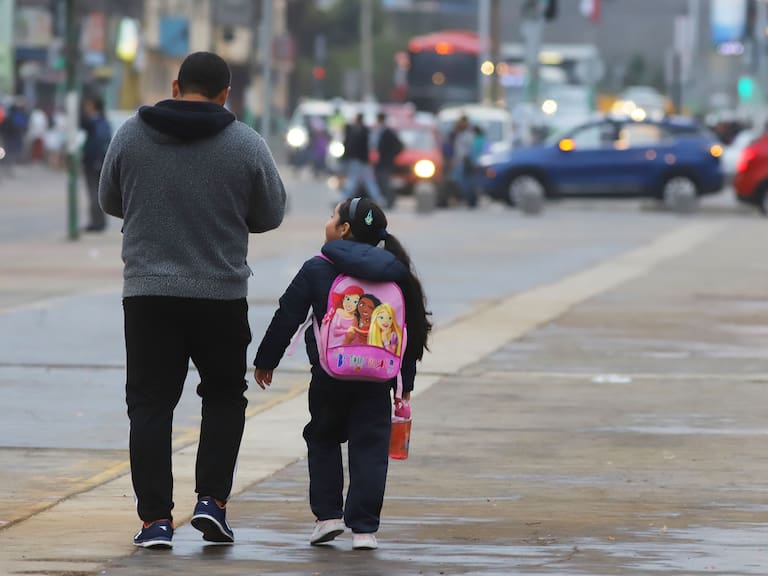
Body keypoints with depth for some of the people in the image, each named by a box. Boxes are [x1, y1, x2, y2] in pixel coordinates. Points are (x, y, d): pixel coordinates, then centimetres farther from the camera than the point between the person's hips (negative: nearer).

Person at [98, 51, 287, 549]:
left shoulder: (130, 136, -1)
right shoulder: (247, 145, -6)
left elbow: (110, 202, 11)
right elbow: (271, 214, 4)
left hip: (148, 293, 1)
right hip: (222, 295, -1)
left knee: (151, 404, 6)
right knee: (224, 397, 17)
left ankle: (156, 517, 0)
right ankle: (212, 500, 6)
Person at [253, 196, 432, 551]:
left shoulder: (317, 269, -3)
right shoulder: (394, 274, 6)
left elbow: (287, 317, 0)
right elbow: (409, 330, 9)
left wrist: (265, 361, 12)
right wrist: (406, 381, 16)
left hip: (329, 376, -1)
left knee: (323, 440, 17)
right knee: (370, 448, 3)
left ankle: (328, 514, 9)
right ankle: (364, 527, -2)